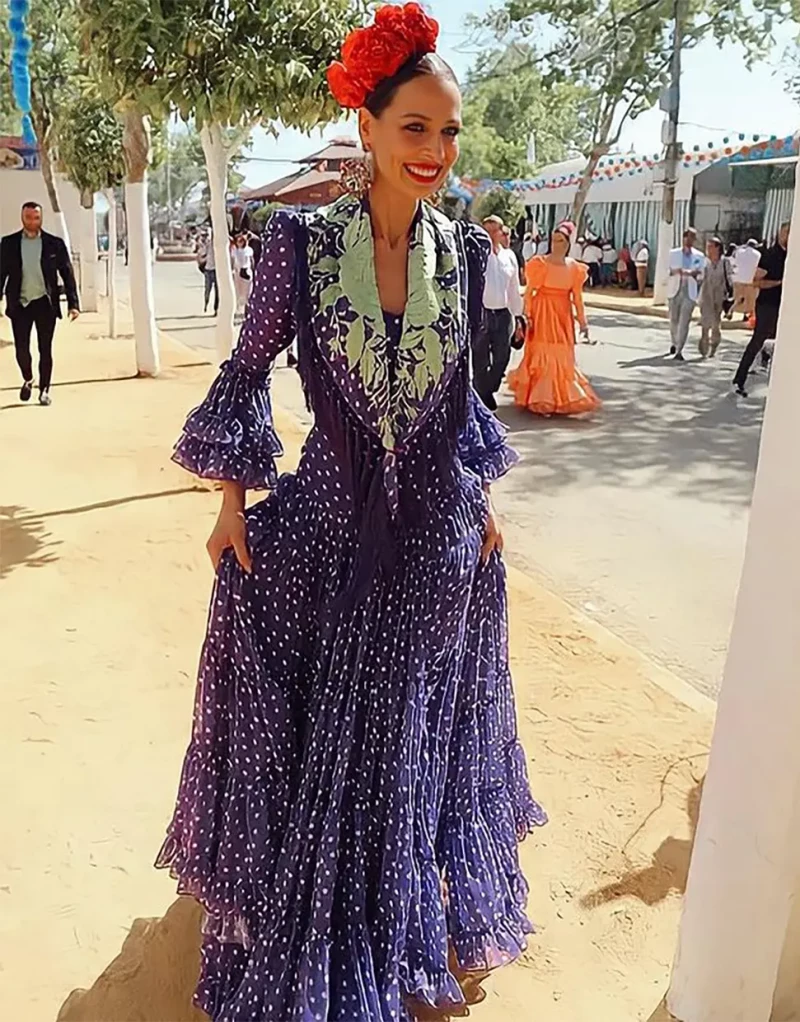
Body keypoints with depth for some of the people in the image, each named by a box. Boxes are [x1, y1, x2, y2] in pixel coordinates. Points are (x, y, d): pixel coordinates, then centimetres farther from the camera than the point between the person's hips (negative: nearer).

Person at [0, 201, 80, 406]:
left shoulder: (55, 244, 0)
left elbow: (67, 275, 0)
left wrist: (73, 304, -7)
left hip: (45, 304, -1)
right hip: (20, 304, 1)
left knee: (45, 350, 4)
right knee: (21, 349, 1)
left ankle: (44, 390, 15)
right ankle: (28, 380, 28)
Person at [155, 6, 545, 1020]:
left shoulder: (462, 249, -1)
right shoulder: (301, 240, -10)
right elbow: (247, 371, -2)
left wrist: (481, 497, 11)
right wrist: (233, 501, -5)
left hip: (437, 534, 3)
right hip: (322, 527, -2)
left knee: (414, 727, 19)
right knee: (311, 731, 13)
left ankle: (411, 930, 47)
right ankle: (300, 929, 42)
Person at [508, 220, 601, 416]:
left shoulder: (574, 267, 6)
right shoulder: (540, 263, -4)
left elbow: (577, 298, 8)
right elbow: (529, 292, -6)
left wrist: (582, 322, 5)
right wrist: (527, 316, -15)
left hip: (563, 316, 4)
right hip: (542, 314, -3)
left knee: (563, 358, 8)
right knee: (542, 355, -2)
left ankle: (562, 398, 21)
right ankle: (540, 399, 4)